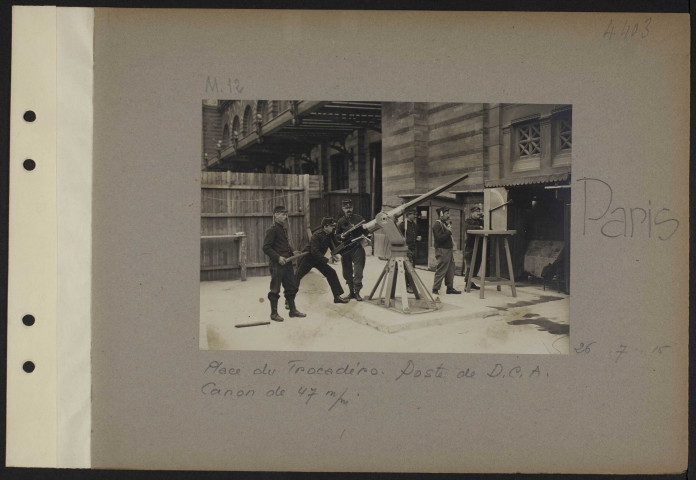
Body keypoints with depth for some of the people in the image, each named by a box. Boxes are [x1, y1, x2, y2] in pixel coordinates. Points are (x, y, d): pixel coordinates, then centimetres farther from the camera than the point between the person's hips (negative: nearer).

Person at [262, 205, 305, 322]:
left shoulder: (284, 229, 16)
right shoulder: (272, 230, -11)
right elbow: (266, 248, -16)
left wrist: (292, 252, 11)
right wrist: (278, 257, -22)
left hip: (287, 263, 9)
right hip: (277, 264, -9)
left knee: (291, 287, 13)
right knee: (275, 290, 0)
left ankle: (293, 310, 24)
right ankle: (274, 313, 8)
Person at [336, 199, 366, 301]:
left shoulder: (359, 219, 1)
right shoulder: (340, 222, 9)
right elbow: (336, 236, 14)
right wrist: (341, 236, -7)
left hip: (357, 248, -3)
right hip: (345, 249, 3)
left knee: (358, 271, -8)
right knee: (347, 273, 10)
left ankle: (357, 292, 0)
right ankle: (351, 292, 24)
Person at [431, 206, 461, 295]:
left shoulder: (444, 223, 18)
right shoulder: (437, 224, -13)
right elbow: (439, 238, -23)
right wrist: (448, 232, -17)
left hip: (448, 249, 10)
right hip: (442, 250, -10)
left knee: (450, 269, 11)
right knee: (441, 270, -7)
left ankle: (450, 287, 18)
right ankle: (435, 289, -2)